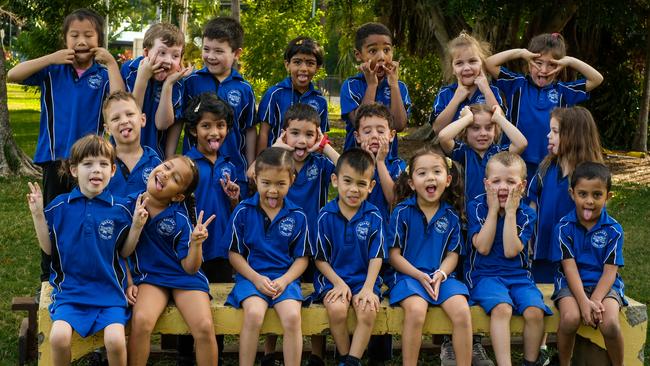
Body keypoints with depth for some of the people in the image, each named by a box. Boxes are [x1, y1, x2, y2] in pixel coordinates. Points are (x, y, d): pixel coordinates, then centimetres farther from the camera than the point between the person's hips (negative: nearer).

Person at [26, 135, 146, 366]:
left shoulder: (119, 210, 0)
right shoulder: (59, 206, 1)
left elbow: (124, 251, 8)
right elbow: (48, 249, 5)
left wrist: (137, 225, -7)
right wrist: (38, 215, -4)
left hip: (109, 290, 0)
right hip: (70, 289, 1)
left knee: (115, 340, -24)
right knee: (59, 337, -25)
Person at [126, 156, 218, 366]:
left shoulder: (180, 219, -11)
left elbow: (189, 267, -9)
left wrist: (196, 243, -26)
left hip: (184, 278, -1)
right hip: (149, 276, 1)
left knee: (205, 327, -23)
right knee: (141, 321, -29)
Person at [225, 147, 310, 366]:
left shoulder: (297, 216, 4)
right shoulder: (243, 212, 1)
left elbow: (302, 258, 8)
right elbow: (234, 253, 4)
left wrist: (284, 280, -10)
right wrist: (256, 278, -9)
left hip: (285, 277, 1)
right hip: (251, 276, -1)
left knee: (292, 317, -27)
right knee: (253, 314, -30)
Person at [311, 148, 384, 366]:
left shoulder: (374, 217, 0)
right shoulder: (326, 216, -3)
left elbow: (376, 257, 0)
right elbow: (320, 258, 1)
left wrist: (367, 288, -12)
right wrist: (339, 283, -10)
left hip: (364, 278, 1)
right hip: (332, 277, -1)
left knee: (368, 311, -28)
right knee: (337, 309, -29)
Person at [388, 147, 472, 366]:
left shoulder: (451, 215, 7)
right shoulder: (402, 212, -1)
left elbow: (453, 254, 10)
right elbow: (394, 255, -1)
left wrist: (440, 274, -11)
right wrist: (420, 276, -14)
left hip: (441, 276, 3)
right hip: (409, 274, -3)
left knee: (462, 311, -24)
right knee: (416, 310, -33)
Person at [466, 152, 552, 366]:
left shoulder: (526, 214, 1)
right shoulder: (477, 207, -1)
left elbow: (511, 251, -12)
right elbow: (483, 247, -12)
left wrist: (510, 212, -13)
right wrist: (493, 210, -11)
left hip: (518, 276, 2)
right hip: (485, 275, -2)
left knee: (535, 311, -24)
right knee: (502, 308, -32)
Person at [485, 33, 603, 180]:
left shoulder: (562, 91, 6)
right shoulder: (518, 85, 3)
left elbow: (597, 79, 3)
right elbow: (490, 64, -4)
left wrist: (570, 61, -5)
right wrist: (520, 52, -8)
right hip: (520, 161, -1)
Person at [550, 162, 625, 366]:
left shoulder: (613, 230, -1)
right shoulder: (564, 227, -3)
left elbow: (610, 271, -6)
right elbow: (570, 267, -10)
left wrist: (596, 300, -22)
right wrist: (584, 301, -23)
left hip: (604, 285, 0)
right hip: (572, 284, 0)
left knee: (610, 324, -29)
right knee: (570, 318, -31)